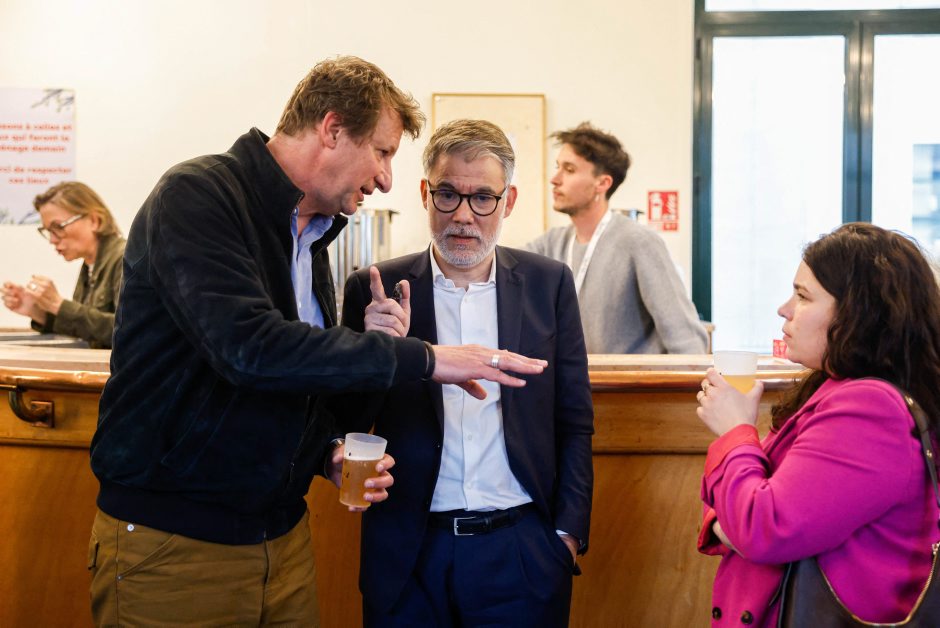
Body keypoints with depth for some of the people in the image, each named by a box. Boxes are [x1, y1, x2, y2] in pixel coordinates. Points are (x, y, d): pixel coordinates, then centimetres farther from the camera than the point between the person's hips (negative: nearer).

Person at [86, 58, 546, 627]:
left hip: (281, 533, 7)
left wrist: (330, 453, 0)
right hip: (170, 540, -7)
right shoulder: (196, 195, -14)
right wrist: (423, 358, -24)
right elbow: (249, 345, -29)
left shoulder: (312, 236, 11)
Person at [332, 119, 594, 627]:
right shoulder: (374, 291, -2)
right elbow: (344, 427, -1)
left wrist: (569, 533, 0)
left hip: (521, 548, 1)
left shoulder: (549, 283, 1)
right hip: (408, 554, 0)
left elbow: (574, 421, 5)